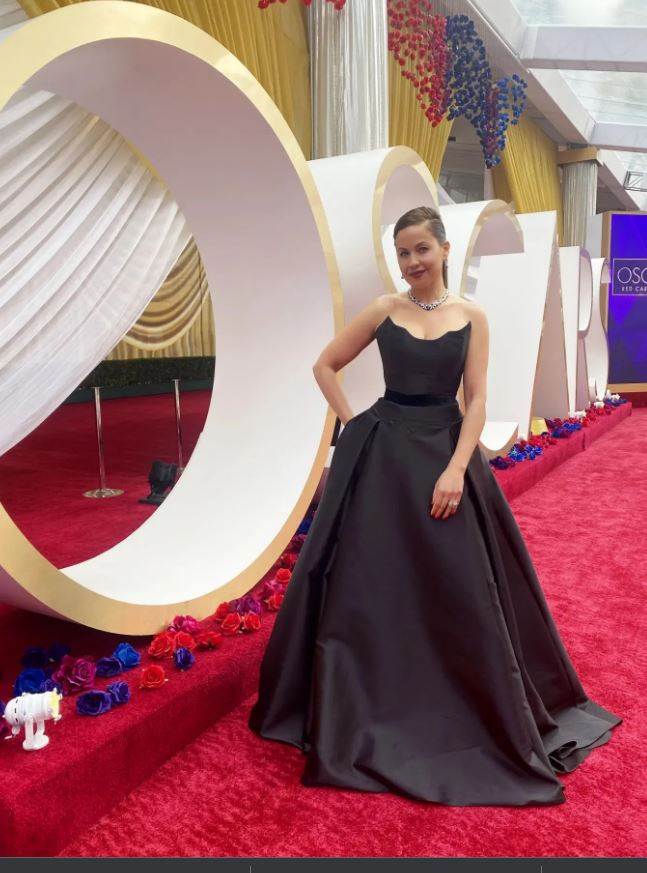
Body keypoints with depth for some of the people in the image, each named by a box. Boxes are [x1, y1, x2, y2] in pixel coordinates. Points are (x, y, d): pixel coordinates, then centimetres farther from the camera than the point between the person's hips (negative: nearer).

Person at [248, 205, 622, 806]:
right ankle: (364, 709, 23)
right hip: (384, 456, 0)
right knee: (372, 581, 4)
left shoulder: (472, 316, 2)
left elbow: (475, 401, -3)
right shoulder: (384, 309, 1)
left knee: (461, 588, 7)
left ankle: (474, 712, 30)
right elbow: (325, 365, 7)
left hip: (446, 452, 1)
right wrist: (352, 423, -2)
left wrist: (456, 469, -13)